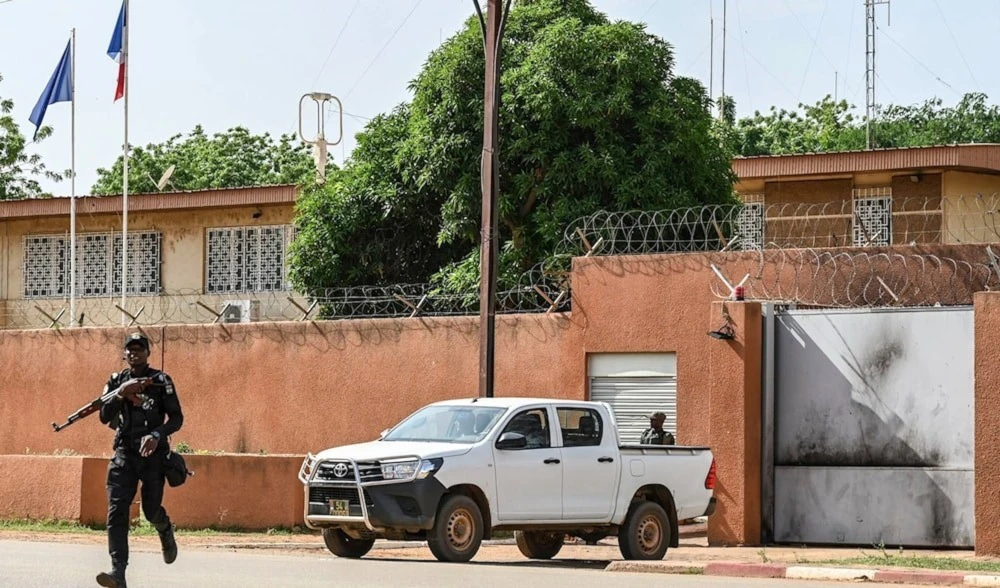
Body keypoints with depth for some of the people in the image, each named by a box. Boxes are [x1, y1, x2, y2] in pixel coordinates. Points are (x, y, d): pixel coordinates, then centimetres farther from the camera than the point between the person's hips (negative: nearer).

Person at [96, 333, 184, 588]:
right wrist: (121, 394, -16)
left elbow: (176, 419, -3)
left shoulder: (161, 381, -1)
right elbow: (105, 417, 0)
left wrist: (156, 435, -21)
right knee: (116, 511, -12)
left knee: (151, 510, 5)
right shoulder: (116, 381, 7)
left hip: (153, 454, -2)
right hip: (124, 454, 2)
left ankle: (166, 531, 44)